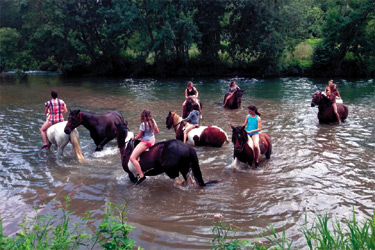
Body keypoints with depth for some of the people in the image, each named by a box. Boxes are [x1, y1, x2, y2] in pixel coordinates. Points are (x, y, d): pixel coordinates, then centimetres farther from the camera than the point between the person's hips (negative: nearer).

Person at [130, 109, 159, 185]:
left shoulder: (143, 124, -20)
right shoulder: (153, 121, -1)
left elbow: (139, 136, -11)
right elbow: (157, 131, 12)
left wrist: (134, 138, 10)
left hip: (145, 142, -9)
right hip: (152, 141, 9)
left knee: (132, 158, -11)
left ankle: (141, 175, -19)